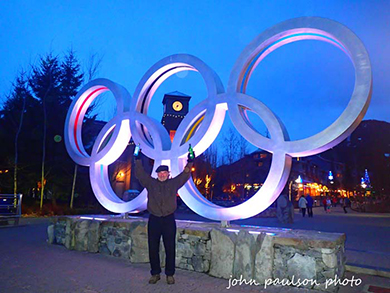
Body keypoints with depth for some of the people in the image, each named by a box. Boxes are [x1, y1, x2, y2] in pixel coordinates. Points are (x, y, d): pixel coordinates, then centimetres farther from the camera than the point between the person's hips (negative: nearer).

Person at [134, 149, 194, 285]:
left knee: (170, 249, 5)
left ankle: (170, 274, 18)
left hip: (169, 220, -1)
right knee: (153, 248, 7)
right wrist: (138, 160, -3)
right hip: (154, 219, 1)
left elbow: (185, 175, 1)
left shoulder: (174, 183, 6)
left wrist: (190, 163, -10)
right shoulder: (151, 183, 6)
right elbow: (140, 174, 4)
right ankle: (155, 274, 22)